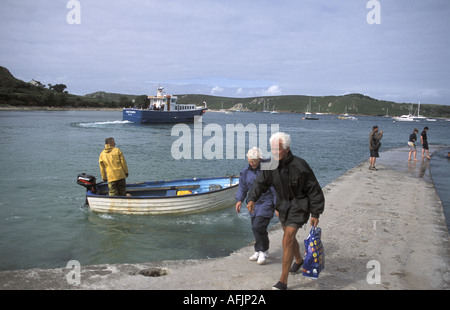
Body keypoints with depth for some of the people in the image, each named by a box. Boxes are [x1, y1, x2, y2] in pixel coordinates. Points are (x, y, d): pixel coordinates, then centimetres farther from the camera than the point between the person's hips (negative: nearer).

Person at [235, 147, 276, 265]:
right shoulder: (245, 172, 4)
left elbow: (275, 189, -11)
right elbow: (242, 188, 13)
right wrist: (239, 200, -2)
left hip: (267, 202, -6)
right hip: (254, 203, 6)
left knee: (258, 226, -15)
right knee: (255, 228, 10)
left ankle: (264, 251, 3)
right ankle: (258, 251, 27)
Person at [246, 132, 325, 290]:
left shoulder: (300, 166, -26)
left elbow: (314, 190, -17)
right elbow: (261, 183, -5)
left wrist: (315, 214, -14)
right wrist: (252, 199, -24)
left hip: (299, 206, -6)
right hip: (283, 205, 6)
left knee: (287, 240, -14)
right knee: (289, 237, 22)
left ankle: (283, 281, -7)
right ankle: (299, 260, 52)